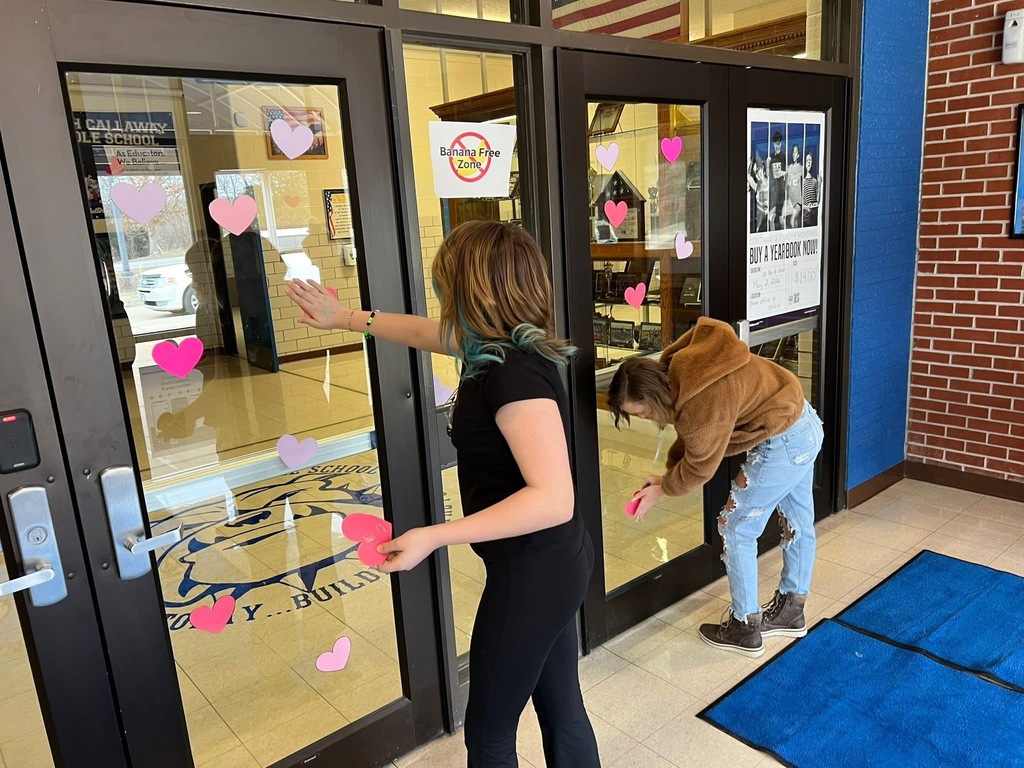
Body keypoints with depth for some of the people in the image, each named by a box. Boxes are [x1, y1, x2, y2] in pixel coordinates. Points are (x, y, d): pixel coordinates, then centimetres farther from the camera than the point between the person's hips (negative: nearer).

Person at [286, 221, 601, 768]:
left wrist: (434, 536, -30)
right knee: (562, 711, 23)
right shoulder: (503, 348, 2)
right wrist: (345, 318, 26)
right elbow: (427, 333, 19)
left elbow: (553, 499, -32)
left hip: (531, 575, -9)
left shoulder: (515, 374, -27)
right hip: (553, 564, 9)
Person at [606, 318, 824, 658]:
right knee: (798, 522, 22)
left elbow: (700, 466, -17)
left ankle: (745, 627, 15)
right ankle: (790, 609, 40)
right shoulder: (680, 368, -5)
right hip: (803, 424, 10)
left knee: (736, 530, 1)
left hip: (784, 442, -10)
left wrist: (661, 490, -2)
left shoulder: (702, 401, -32)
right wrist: (667, 474, 2)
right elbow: (691, 437, 7)